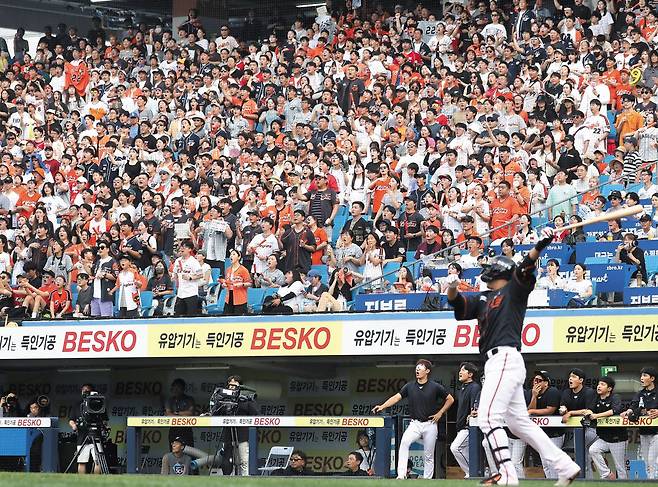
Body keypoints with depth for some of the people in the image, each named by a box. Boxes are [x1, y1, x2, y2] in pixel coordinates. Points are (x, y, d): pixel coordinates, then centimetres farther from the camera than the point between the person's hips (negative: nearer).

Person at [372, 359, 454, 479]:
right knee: (404, 442, -26)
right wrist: (382, 406, -19)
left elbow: (450, 399, 8)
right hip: (415, 424, 1)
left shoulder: (435, 387, -2)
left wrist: (440, 413, 0)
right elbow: (396, 397, -5)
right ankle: (401, 475, -31)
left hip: (430, 425, -1)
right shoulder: (410, 386, 4)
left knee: (428, 456, 4)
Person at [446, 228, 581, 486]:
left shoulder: (513, 290, 3)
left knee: (488, 417, -16)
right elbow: (457, 303, 11)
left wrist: (540, 246, -32)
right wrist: (453, 288, -11)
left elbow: (525, 268, -14)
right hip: (496, 362, 9)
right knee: (519, 422, 11)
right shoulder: (482, 299, 24)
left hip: (506, 358, -9)